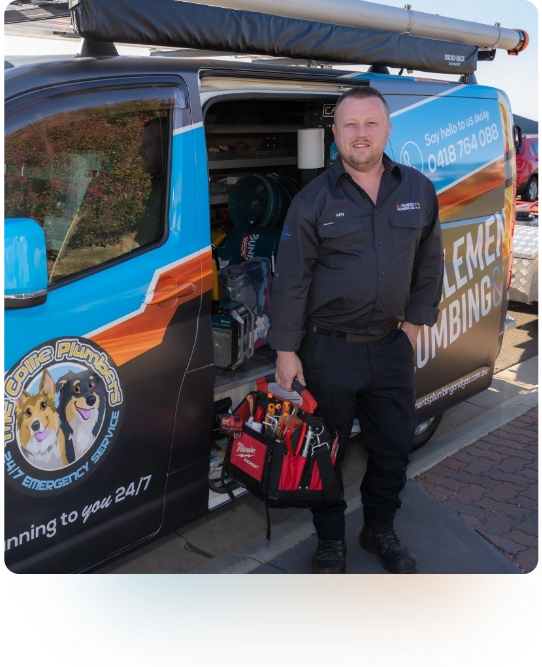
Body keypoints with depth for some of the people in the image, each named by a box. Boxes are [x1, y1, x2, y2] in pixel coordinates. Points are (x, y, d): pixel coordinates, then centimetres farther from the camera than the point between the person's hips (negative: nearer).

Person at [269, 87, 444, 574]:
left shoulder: (418, 190, 2)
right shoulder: (314, 200, -8)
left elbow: (430, 262, 11)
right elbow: (291, 280, -8)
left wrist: (417, 319, 6)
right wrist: (286, 351, -9)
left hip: (392, 346, 4)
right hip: (329, 349, -3)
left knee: (395, 446, 15)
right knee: (327, 450, 10)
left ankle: (380, 529, 39)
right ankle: (331, 539, 32)